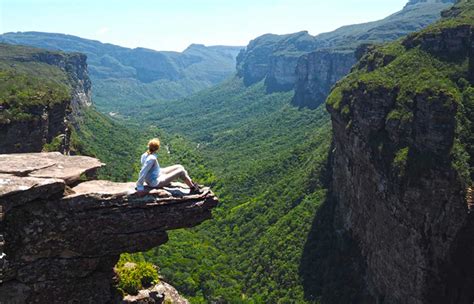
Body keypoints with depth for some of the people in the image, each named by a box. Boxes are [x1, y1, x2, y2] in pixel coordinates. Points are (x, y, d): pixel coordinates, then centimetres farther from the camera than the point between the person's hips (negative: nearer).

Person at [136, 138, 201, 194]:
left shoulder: (145, 155, -4)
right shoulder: (152, 158, -31)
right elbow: (143, 172, -32)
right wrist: (139, 186, -26)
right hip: (156, 182, -9)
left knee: (179, 167, 10)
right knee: (181, 172, -6)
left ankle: (191, 183, 23)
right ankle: (193, 188, 13)